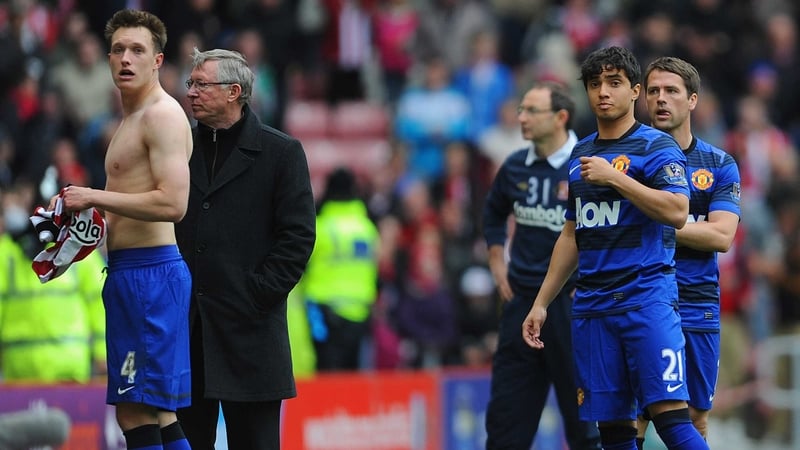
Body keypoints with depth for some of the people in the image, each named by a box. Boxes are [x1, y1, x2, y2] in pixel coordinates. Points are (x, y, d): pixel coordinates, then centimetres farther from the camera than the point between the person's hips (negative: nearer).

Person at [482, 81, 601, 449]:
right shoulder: (515, 166, 7)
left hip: (571, 304, -5)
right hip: (521, 303, 5)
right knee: (505, 415, 5)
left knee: (584, 418, 1)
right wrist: (498, 266, 17)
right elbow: (493, 214, 27)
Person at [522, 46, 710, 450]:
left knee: (669, 414, -17)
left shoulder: (656, 147, -2)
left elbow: (677, 212, -17)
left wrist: (614, 177, -17)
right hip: (591, 306, 6)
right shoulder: (581, 154, 18)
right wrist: (541, 303, 22)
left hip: (646, 296, -6)